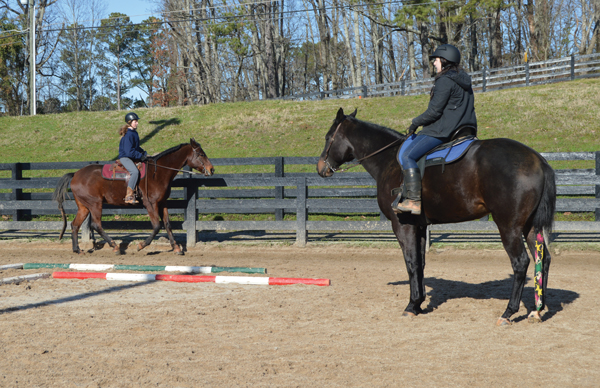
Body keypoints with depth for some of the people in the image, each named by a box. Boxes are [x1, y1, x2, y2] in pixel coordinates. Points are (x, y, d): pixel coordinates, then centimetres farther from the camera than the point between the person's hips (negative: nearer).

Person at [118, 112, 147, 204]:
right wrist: (140, 156, -18)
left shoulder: (134, 133, 14)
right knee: (135, 171, -32)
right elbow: (129, 152, -22)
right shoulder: (128, 135, -17)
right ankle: (129, 196, -31)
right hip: (125, 157, -10)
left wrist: (144, 153, 9)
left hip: (133, 157, 10)